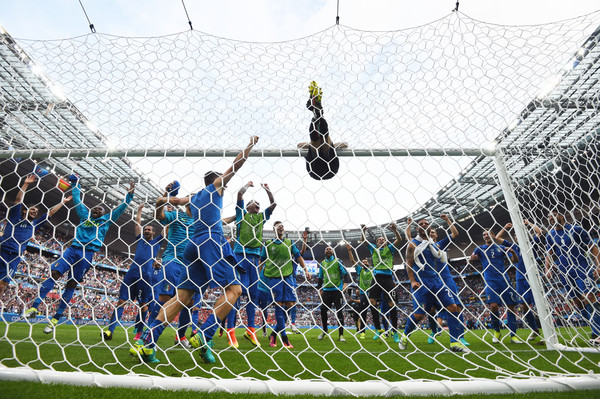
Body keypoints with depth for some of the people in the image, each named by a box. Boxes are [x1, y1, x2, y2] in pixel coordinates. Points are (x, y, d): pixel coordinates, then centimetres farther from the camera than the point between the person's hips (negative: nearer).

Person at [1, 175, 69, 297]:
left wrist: (63, 202, 28)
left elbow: (51, 212, 25)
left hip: (15, 255, 1)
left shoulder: (34, 224, 21)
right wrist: (26, 184, 5)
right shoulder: (15, 217, 15)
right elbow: (18, 200, 9)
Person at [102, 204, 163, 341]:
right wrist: (139, 210, 34)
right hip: (131, 273, 3)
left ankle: (139, 330, 11)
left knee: (143, 303, 0)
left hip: (145, 275, -3)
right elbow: (137, 222, 28)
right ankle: (110, 330, -2)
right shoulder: (140, 239, 23)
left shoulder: (157, 241, 15)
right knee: (122, 301, -2)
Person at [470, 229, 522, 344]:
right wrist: (473, 257, -20)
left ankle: (513, 335, 14)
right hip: (490, 281, -2)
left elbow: (515, 261, 11)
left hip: (504, 280, 2)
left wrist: (513, 252, -9)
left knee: (511, 306, 1)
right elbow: (471, 258, 4)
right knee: (493, 306, -16)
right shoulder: (480, 249, 11)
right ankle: (496, 331, 7)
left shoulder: (501, 248, 13)